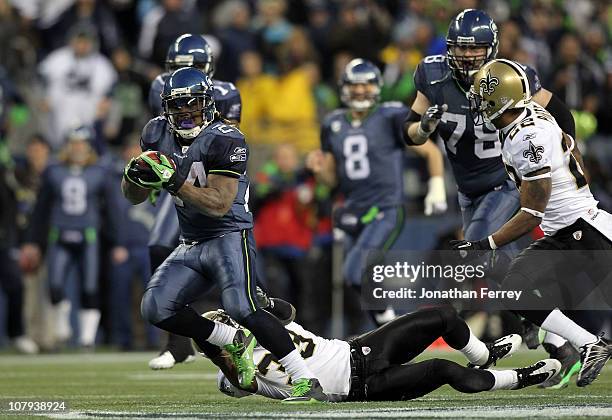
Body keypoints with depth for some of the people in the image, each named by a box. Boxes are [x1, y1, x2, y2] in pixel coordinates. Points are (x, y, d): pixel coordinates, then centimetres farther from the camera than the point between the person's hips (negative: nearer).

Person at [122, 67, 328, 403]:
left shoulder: (225, 140, -17)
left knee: (242, 308, -27)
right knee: (156, 309, -9)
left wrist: (173, 181, -32)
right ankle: (235, 342, 10)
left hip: (230, 238, -7)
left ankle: (308, 383, -22)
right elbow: (134, 197, 9)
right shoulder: (157, 134, 4)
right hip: (190, 245, 7)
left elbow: (219, 205, -24)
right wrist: (135, 175, -14)